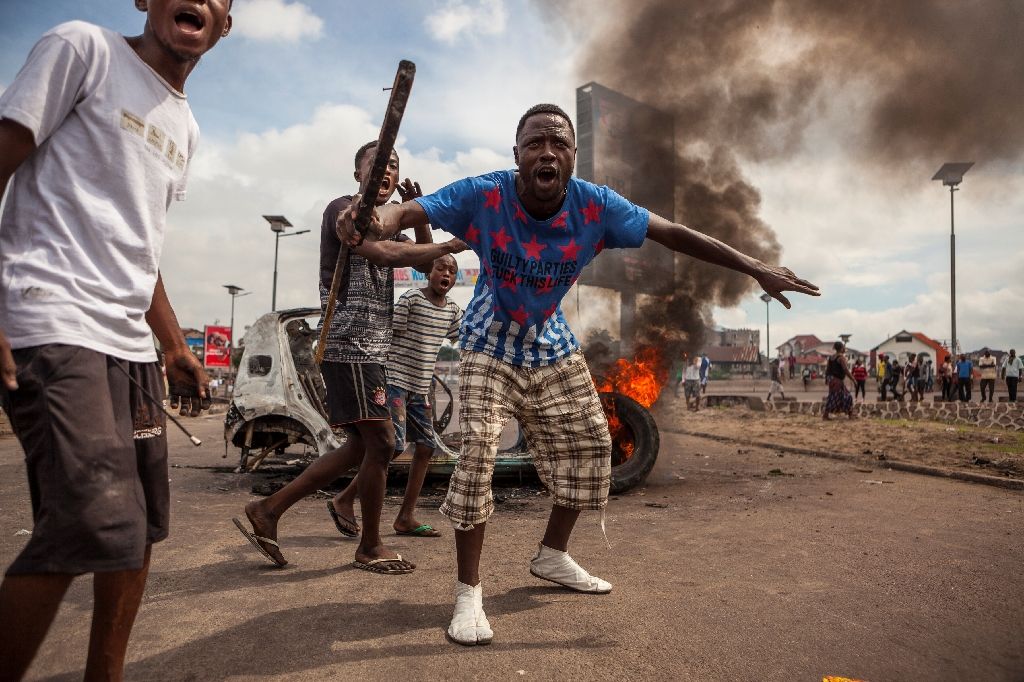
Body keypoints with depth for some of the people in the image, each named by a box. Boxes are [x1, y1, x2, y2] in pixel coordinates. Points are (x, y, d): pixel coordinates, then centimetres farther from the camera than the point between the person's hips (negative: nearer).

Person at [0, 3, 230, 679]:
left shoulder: (186, 128, 21)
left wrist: (175, 347, 22)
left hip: (132, 344, 8)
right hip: (55, 327, -8)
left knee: (140, 525, 11)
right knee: (96, 525, -19)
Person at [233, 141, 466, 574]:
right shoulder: (343, 209, -7)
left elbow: (423, 262, 19)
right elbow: (385, 254, -24)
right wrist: (450, 245, -21)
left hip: (369, 349, 10)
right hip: (349, 346, -10)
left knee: (362, 445, 12)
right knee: (381, 441, -8)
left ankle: (268, 510, 18)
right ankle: (370, 547, 8)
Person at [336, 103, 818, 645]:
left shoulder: (595, 207, -18)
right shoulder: (484, 195, -24)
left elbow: (672, 234, -11)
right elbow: (408, 212, -32)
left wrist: (754, 268, -12)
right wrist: (374, 221, -58)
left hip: (553, 350, 5)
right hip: (490, 349, -4)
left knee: (589, 443, 9)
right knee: (477, 450, -19)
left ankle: (552, 556, 31)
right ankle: (468, 592, -2)